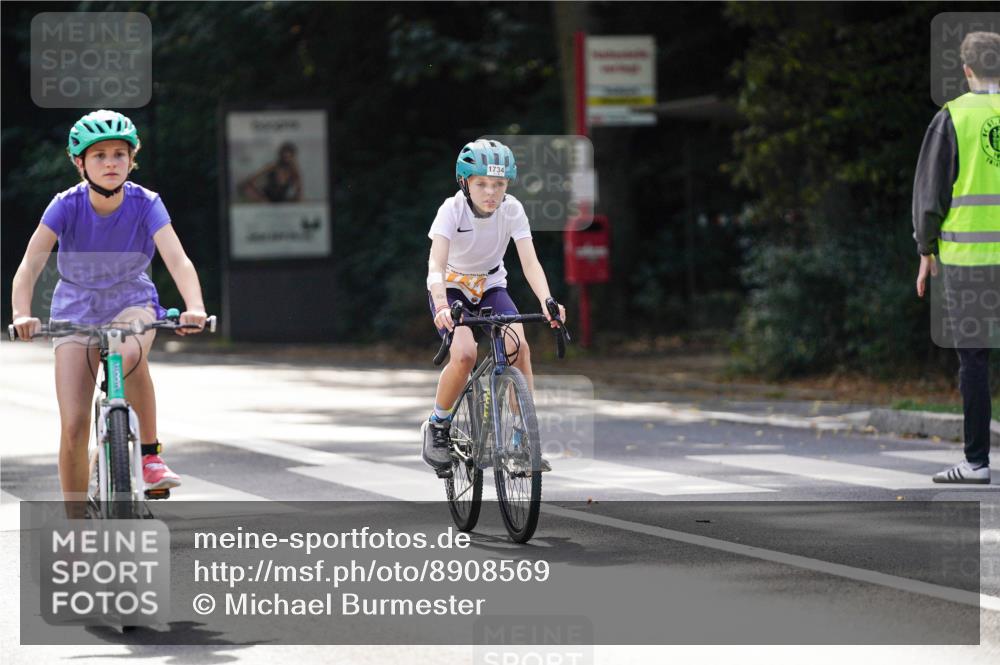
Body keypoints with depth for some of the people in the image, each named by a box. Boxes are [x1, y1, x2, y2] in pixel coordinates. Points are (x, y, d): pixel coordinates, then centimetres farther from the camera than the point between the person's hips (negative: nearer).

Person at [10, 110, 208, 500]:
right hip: (76, 310, 1)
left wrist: (195, 307, -50)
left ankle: (150, 455, -19)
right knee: (74, 427, -10)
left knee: (130, 355, -38)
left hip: (132, 303, -1)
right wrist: (22, 314, -47)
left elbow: (178, 260, -30)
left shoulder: (145, 204, -18)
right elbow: (29, 266, -28)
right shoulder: (67, 206, -18)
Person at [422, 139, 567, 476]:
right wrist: (442, 307, -54)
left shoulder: (512, 209, -18)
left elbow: (529, 261, -25)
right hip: (451, 287, -2)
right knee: (465, 353, -28)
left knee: (518, 346, -24)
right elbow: (436, 263, -36)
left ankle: (524, 434, -11)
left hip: (491, 286, 3)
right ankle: (438, 426, -4)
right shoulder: (452, 209, -25)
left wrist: (546, 301, -43)